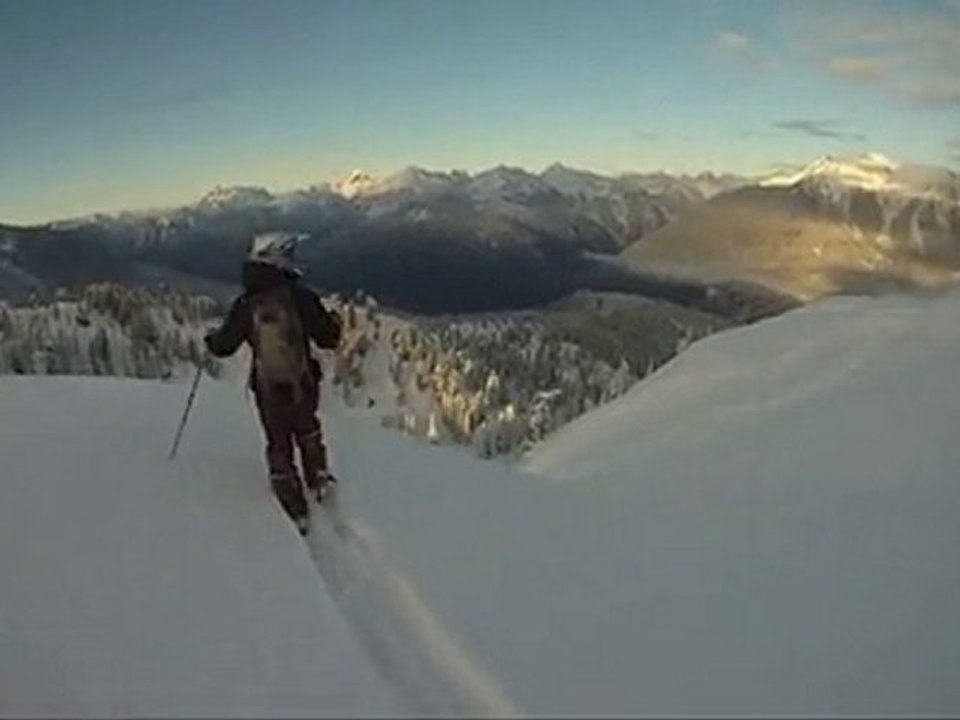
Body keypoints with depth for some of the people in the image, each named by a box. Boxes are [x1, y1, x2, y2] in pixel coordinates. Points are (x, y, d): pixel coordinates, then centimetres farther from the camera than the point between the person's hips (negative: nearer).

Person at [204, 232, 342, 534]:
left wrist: (211, 340, 24)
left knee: (279, 446, 16)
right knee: (307, 431, 31)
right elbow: (327, 338, -9)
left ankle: (297, 512, 15)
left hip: (267, 390, 1)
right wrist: (334, 322, 13)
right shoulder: (300, 297, -15)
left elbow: (224, 346, 0)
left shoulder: (244, 305, -9)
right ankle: (318, 479, 29)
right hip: (303, 385, 0)